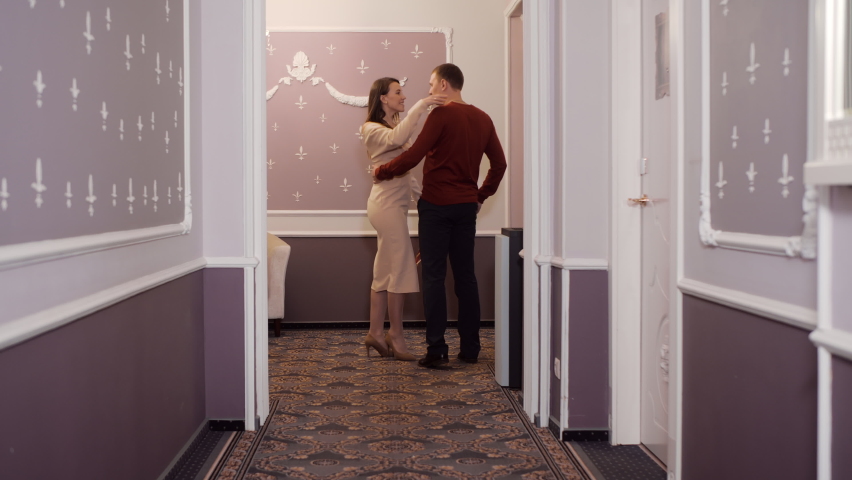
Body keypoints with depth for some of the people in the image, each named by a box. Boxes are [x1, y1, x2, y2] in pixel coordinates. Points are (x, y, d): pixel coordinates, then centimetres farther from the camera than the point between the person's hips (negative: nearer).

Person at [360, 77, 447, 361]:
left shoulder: (393, 127, 20)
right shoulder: (372, 129, -9)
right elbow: (396, 139, -32)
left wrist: (423, 195, 14)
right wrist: (421, 106, -32)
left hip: (394, 204, 9)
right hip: (387, 203, -9)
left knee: (385, 271, 10)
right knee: (400, 269, -7)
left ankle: (375, 333, 14)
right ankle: (395, 336, 0)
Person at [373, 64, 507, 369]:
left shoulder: (441, 114, -11)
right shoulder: (482, 119, 9)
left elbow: (413, 157, -16)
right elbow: (499, 164, 13)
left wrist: (381, 172, -2)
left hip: (437, 206, -6)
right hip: (467, 206, 6)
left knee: (434, 277, -2)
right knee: (466, 276, 11)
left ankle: (437, 350, -2)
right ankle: (470, 348, 14)